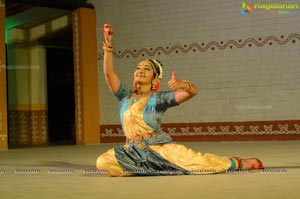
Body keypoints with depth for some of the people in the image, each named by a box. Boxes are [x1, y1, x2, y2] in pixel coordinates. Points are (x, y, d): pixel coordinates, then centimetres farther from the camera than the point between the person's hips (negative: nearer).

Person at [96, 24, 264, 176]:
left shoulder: (159, 98, -2)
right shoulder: (125, 96, 10)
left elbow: (193, 91, -14)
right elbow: (109, 73, 0)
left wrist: (183, 84, -37)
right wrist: (108, 44, -8)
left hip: (160, 147, -4)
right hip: (132, 151, 4)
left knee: (199, 162, -20)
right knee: (102, 162, -20)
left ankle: (240, 163, 3)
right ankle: (144, 167, 0)